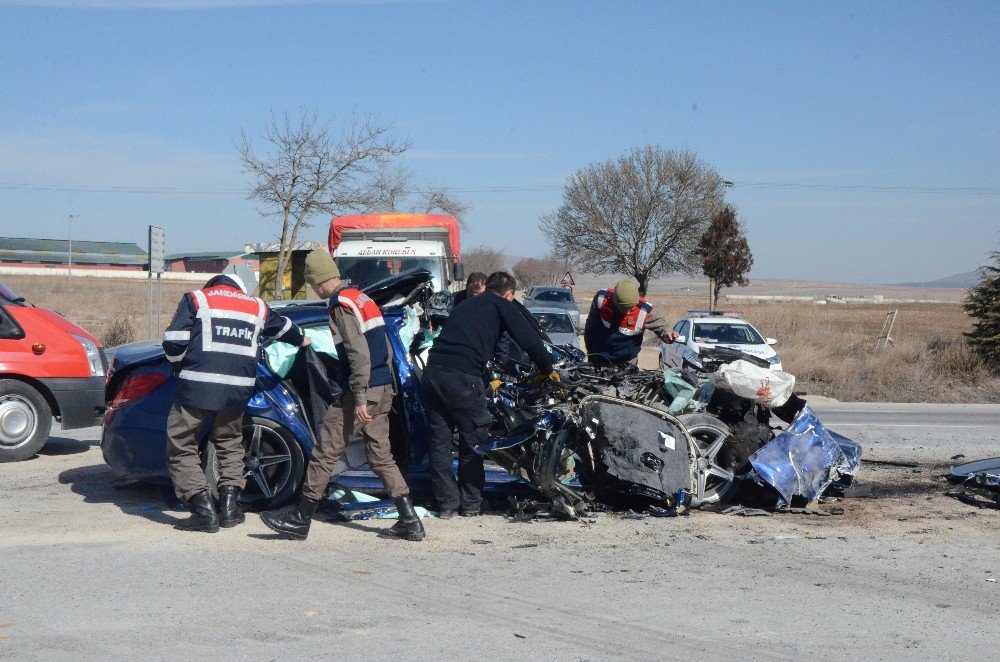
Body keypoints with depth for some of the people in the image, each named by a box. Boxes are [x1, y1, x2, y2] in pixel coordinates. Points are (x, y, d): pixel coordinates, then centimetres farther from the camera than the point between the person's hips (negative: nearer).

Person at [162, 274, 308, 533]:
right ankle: (229, 505, 14)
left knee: (181, 448, 5)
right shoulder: (257, 306, 20)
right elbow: (283, 327, 39)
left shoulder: (196, 299, 8)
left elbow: (173, 342, -3)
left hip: (197, 388, -4)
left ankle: (204, 510, -6)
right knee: (229, 445, 24)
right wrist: (301, 340, 60)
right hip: (238, 392, 4)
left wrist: (181, 365, 16)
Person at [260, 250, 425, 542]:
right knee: (381, 455, 12)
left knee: (326, 452, -1)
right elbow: (386, 349, 20)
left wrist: (359, 398, -22)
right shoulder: (361, 298, 17)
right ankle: (410, 521, 8)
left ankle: (300, 518, 6)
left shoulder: (342, 304, -12)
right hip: (384, 391, 9)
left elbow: (359, 353, -21)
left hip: (363, 390, -9)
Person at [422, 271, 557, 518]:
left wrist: (488, 383, 47)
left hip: (432, 371, 6)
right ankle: (471, 503, 16)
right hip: (462, 377, -6)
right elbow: (529, 339, 3)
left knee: (440, 442, 12)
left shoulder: (465, 305, 30)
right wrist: (547, 370, 19)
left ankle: (447, 504, 15)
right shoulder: (501, 305, 9)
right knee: (473, 441, 8)